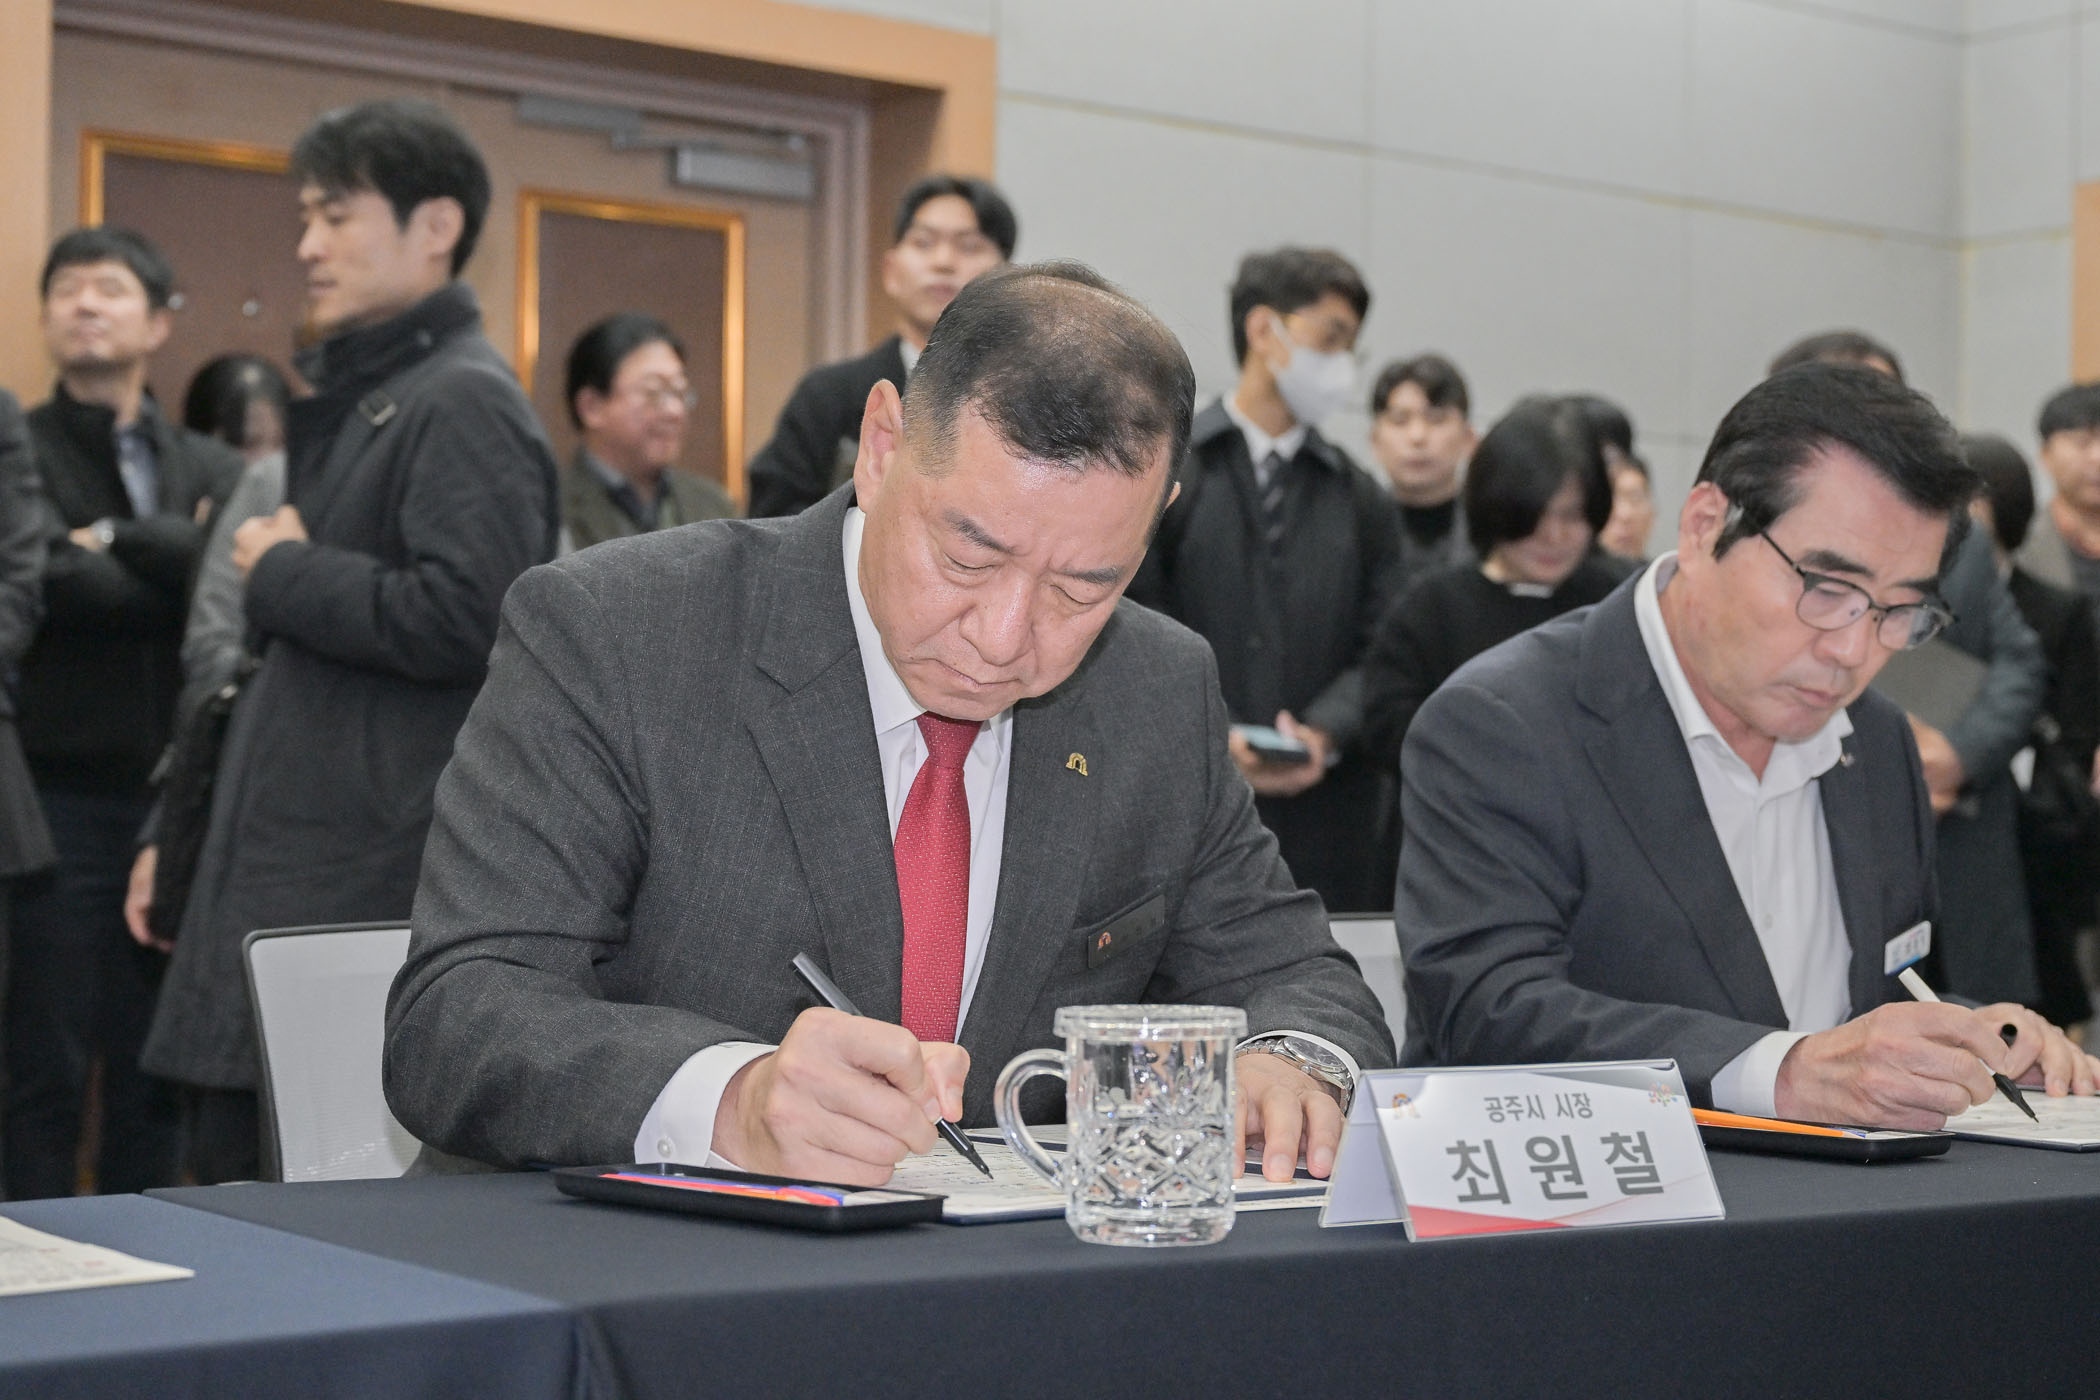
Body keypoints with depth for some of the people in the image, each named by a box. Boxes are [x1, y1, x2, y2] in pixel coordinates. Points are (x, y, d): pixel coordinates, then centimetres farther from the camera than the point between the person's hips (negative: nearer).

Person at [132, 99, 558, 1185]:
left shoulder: (463, 404, -11)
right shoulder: (351, 397, 19)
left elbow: (462, 619, -24)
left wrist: (283, 572, -11)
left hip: (388, 885, -10)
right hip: (282, 878, 10)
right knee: (235, 1166, 12)